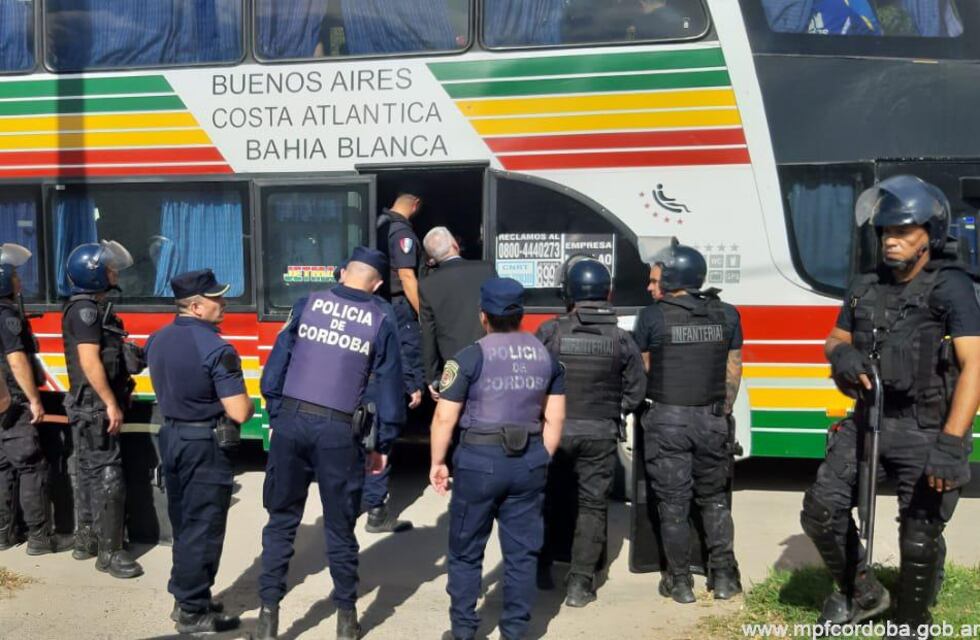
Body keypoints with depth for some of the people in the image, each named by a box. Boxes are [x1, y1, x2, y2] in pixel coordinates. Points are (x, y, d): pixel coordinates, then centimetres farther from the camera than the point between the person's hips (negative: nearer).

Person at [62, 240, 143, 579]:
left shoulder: (94, 307, 15)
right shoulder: (85, 309, -16)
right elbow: (90, 361, -23)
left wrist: (116, 398, 19)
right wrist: (111, 404, -23)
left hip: (94, 406, 10)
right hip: (94, 406, -10)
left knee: (89, 473, 16)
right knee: (107, 475, -8)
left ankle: (86, 541, 26)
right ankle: (109, 551, -4)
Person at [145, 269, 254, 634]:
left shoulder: (158, 341, 5)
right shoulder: (216, 349, -21)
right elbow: (239, 412, -22)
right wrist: (249, 404, -2)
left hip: (171, 437, 8)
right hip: (205, 445, -8)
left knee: (183, 523, 18)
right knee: (203, 528, 2)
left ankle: (185, 597, 29)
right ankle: (192, 613, 10)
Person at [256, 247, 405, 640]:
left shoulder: (307, 305, 4)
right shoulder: (381, 322, 1)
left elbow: (276, 365, 3)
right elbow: (388, 388, 2)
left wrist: (276, 416, 12)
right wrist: (383, 445, 10)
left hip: (291, 421, 1)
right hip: (339, 432, -1)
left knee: (281, 520, 12)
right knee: (339, 527, 11)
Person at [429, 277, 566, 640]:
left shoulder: (470, 358, -9)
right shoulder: (546, 357, 6)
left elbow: (444, 418, -9)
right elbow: (554, 419, 8)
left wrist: (438, 462, 3)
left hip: (479, 460, -4)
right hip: (529, 461, 4)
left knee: (466, 552, 11)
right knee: (522, 552, 11)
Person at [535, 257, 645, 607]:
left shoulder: (550, 332, -9)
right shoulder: (621, 338, -5)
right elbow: (635, 391, -1)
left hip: (555, 430, 0)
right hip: (601, 435, 0)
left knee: (549, 498, 18)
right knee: (592, 505, 9)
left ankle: (540, 567, 30)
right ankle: (580, 582, 7)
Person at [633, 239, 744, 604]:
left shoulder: (654, 317, -7)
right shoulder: (726, 315, 3)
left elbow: (642, 369, 2)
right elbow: (733, 370, 7)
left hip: (667, 419, -3)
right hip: (712, 418, 3)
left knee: (673, 503, 6)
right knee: (714, 499, 18)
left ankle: (680, 583, 13)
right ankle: (723, 577, 18)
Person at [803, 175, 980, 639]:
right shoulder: (866, 288, 8)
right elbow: (835, 339, 22)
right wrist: (841, 356, -5)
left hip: (926, 431, -6)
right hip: (869, 420, 6)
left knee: (920, 540, 1)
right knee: (822, 509, 2)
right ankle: (861, 593, 26)